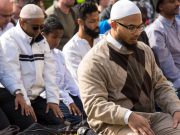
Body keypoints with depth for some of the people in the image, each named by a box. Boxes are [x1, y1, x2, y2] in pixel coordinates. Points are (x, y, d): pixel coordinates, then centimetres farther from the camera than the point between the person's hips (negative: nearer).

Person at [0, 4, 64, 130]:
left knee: (58, 123, -5)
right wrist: (24, 103, -22)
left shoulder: (41, 40, 14)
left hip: (35, 98, 7)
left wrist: (53, 99, -4)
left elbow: (49, 71, 7)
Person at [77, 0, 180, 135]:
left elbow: (161, 85, 19)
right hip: (115, 122, -6)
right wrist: (128, 116, -30)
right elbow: (94, 105, -16)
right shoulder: (94, 61, -7)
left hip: (151, 117, 6)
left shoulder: (144, 50, 16)